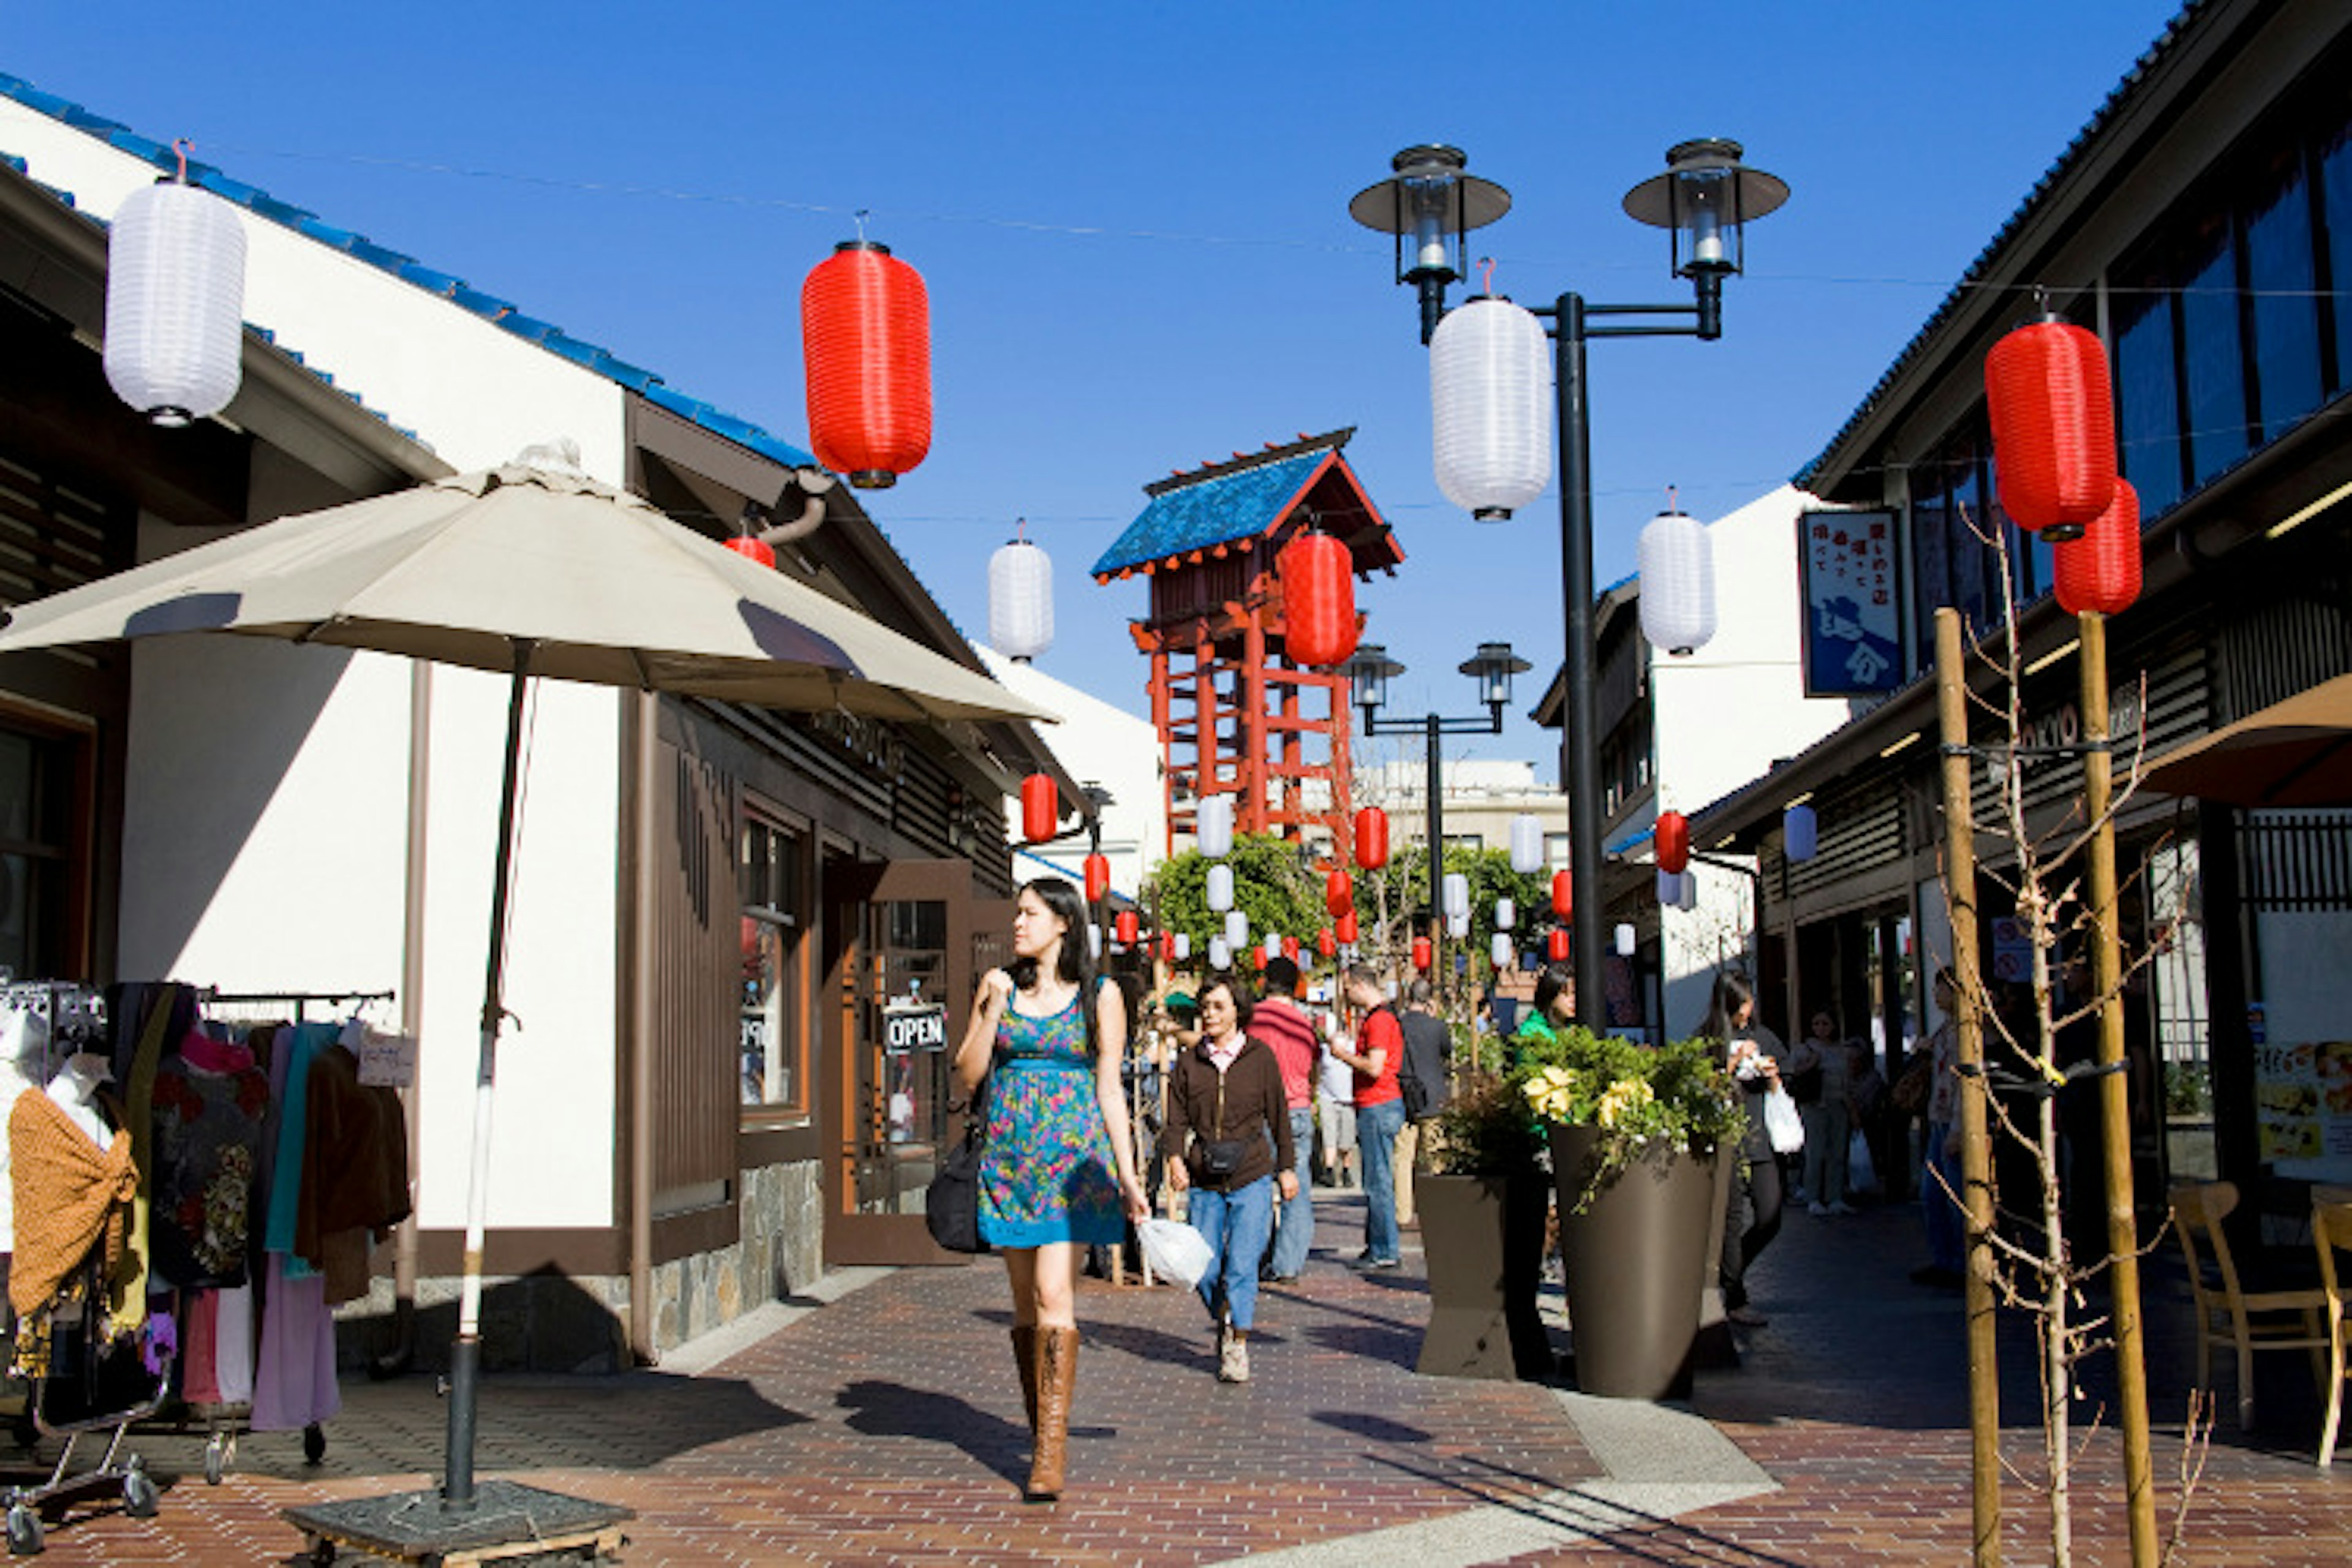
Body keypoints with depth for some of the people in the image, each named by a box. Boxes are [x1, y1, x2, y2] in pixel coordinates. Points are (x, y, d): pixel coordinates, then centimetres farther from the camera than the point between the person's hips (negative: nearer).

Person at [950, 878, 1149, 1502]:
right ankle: (1042, 1432, 20)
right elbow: (967, 1077, 6)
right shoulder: (999, 986, 9)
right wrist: (993, 1009, -6)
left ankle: (1051, 1449, -14)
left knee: (1054, 1293, -14)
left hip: (1072, 1154, -3)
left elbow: (1110, 1089, 4)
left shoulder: (1099, 996, 2)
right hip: (1009, 1155, 3)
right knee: (1025, 1302, 8)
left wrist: (1127, 1173, 0)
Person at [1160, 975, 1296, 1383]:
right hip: (1204, 1180, 2)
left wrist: (1287, 1169, 11)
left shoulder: (1260, 1056, 1)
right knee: (1206, 1269, 4)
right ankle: (1224, 1322, 31)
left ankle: (1238, 1348, 3)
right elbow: (1176, 1120, 3)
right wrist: (1175, 1158, -15)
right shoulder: (1189, 1062, 5)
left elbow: (1278, 1115, 8)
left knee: (1242, 1265, -8)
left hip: (1251, 1177, -2)